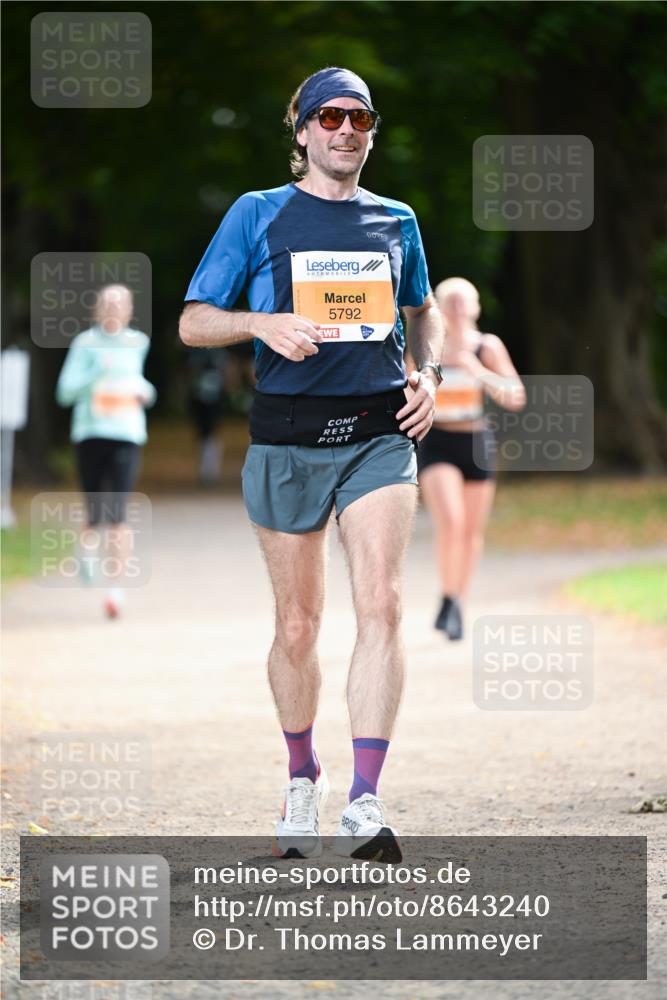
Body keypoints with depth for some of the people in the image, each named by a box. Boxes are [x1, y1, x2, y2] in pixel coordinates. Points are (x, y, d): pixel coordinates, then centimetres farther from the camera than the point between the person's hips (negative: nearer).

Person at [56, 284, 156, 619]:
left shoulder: (137, 343, 12)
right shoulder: (85, 343, 1)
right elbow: (65, 392, -5)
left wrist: (145, 390, 11)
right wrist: (95, 372, -18)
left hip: (127, 436, 1)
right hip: (90, 432, -1)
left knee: (118, 515, -12)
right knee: (93, 514, 3)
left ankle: (116, 587, -10)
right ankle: (87, 551, 35)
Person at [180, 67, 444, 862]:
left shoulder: (396, 222, 12)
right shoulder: (258, 215, 4)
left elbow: (422, 311, 28)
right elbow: (193, 323, 2)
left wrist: (426, 374, 9)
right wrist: (263, 322, -17)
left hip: (379, 433, 1)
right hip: (289, 436, -1)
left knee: (380, 604, -17)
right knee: (298, 626, 6)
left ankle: (365, 804, -22)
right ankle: (302, 775, 30)